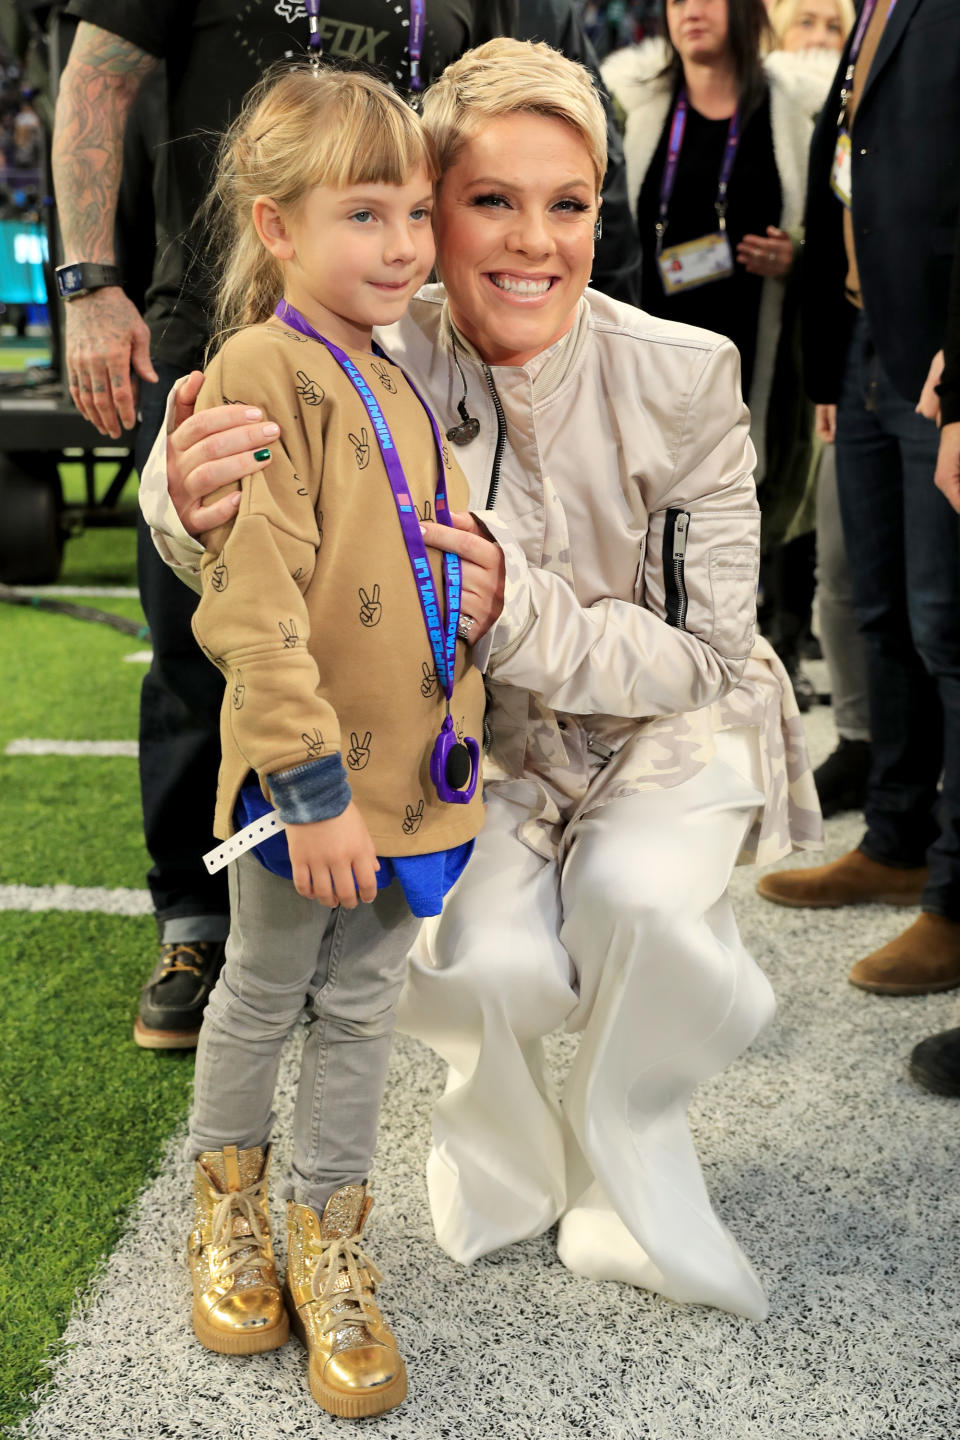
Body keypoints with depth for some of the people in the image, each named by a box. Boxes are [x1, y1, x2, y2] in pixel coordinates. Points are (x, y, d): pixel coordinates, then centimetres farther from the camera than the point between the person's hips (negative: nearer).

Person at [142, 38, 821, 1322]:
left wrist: (520, 611, -35)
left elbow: (703, 649, -17)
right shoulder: (387, 375, -17)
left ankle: (631, 1140, 2)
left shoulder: (684, 377, -20)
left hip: (675, 729, 0)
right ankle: (510, 1149, 12)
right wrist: (188, 500, -43)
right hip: (489, 739, 1)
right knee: (484, 962, -25)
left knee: (634, 892, -31)